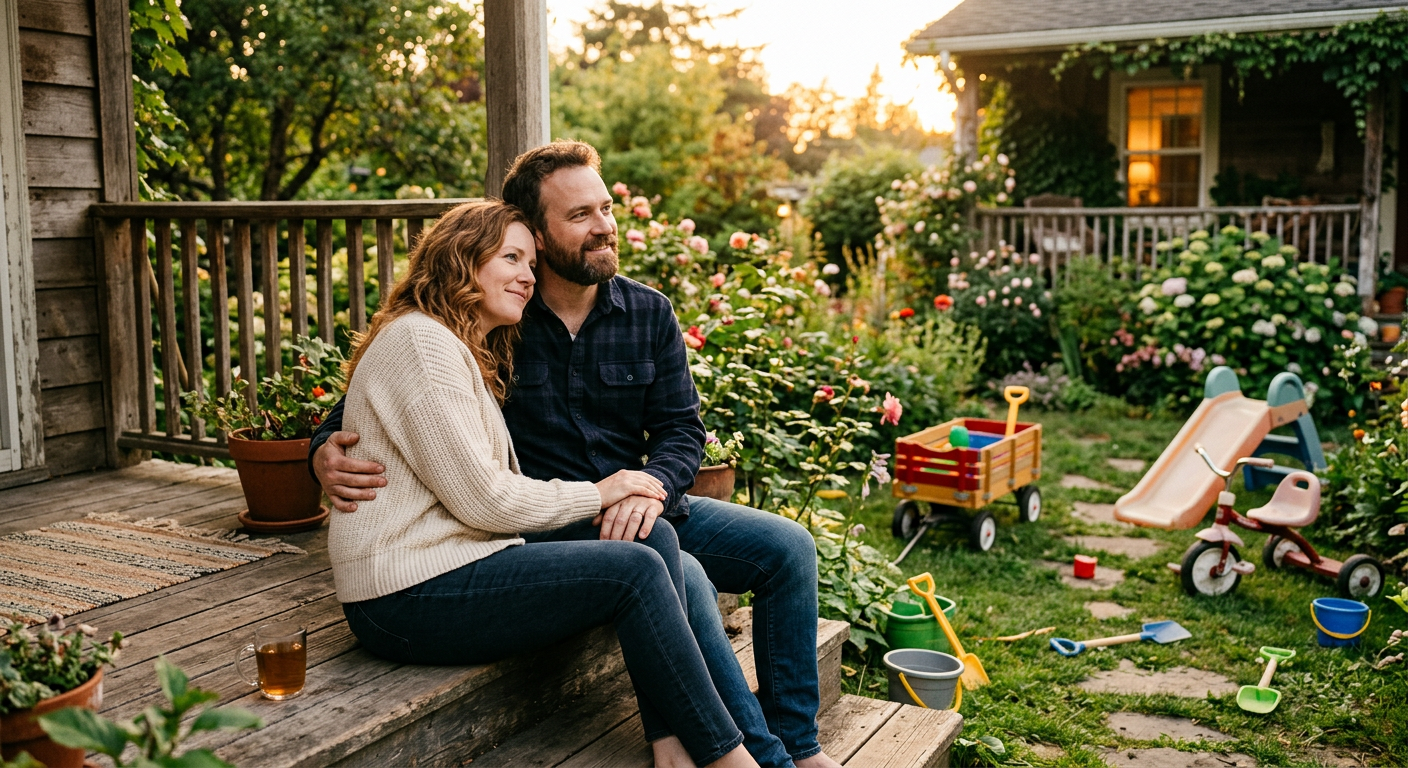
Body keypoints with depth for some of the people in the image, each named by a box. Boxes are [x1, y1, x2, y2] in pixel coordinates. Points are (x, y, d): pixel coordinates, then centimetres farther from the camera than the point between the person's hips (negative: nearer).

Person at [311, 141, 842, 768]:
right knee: (681, 577, -31)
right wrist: (327, 452, -21)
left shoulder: (649, 314, 5)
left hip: (639, 510, 6)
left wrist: (651, 487, -20)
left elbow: (681, 429, 3)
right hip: (543, 524, -5)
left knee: (787, 546, -7)